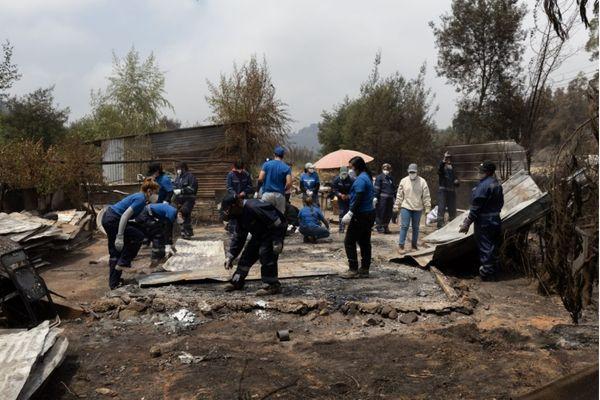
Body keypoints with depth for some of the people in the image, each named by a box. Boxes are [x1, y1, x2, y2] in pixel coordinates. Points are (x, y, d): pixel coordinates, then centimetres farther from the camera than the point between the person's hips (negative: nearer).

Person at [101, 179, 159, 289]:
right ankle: (123, 262, 5)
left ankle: (114, 282, 20)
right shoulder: (141, 199, -15)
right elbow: (125, 216, -23)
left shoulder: (140, 197, 14)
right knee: (138, 236, 0)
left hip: (107, 218, 10)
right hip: (112, 221, -10)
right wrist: (120, 237, -24)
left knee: (115, 253, 14)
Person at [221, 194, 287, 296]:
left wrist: (277, 241, -29)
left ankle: (273, 286, -9)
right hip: (260, 235, 10)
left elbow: (275, 221, -31)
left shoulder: (253, 207, -30)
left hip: (275, 231, -10)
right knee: (248, 254, 9)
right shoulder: (241, 215, 2)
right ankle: (237, 282, 20)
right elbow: (239, 238, 10)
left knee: (265, 254, -20)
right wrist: (230, 257, 9)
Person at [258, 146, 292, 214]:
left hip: (267, 194, 0)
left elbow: (260, 179, -5)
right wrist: (283, 189, 11)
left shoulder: (266, 164, 1)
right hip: (280, 195, 0)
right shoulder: (287, 167, 1)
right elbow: (289, 183, -9)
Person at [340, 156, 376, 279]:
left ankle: (353, 269, -3)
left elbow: (358, 199, -23)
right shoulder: (367, 177, 14)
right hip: (369, 214, 10)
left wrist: (351, 213, -23)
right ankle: (364, 270, 17)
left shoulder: (361, 179, -16)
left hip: (361, 215, -10)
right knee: (365, 242, 12)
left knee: (349, 242, -4)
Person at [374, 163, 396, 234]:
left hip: (390, 199, 6)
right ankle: (379, 227, 4)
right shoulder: (379, 177, -3)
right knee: (380, 213, -4)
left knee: (388, 214, 8)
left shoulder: (391, 178, 17)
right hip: (382, 198, -6)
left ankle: (385, 227, 18)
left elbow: (394, 188, 24)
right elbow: (376, 188, -9)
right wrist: (375, 197, -16)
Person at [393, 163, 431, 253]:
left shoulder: (422, 182, -2)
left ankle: (414, 245, 22)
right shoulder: (404, 181, 0)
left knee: (415, 227, 11)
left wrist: (427, 207, -4)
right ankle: (401, 245, -2)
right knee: (404, 226, -5)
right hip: (405, 207, -1)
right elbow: (399, 195, 4)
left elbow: (426, 196, -1)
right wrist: (396, 206, 3)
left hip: (418, 209, 1)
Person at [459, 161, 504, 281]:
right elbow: (500, 203, 17)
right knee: (493, 247, 17)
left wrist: (467, 223, -16)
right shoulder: (497, 184, 10)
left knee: (485, 247, -2)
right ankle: (493, 271, 27)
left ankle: (486, 274, 4)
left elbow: (476, 207, -21)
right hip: (495, 220, 9)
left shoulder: (483, 185, -20)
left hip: (484, 222, -9)